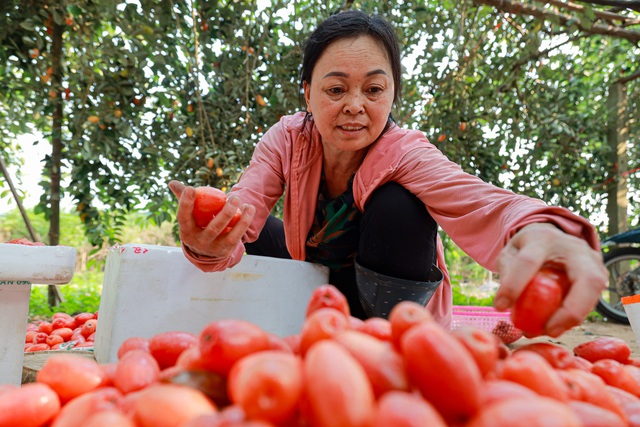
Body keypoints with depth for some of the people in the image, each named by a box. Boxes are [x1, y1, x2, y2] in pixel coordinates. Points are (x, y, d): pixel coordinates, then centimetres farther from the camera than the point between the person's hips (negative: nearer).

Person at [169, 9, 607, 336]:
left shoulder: (405, 153, -26)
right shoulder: (287, 139, -18)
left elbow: (476, 202, -45)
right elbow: (239, 213, -30)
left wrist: (536, 232, -68)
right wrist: (209, 244, -54)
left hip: (392, 295, -3)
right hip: (320, 284, 4)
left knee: (395, 206, -30)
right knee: (253, 230, -16)